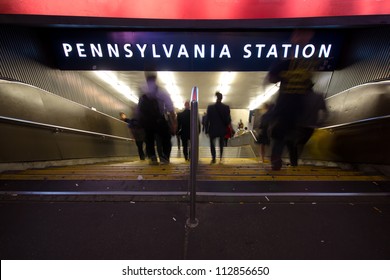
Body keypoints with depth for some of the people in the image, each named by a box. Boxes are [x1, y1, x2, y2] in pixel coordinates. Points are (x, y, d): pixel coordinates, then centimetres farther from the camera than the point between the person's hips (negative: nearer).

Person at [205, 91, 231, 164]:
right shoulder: (226, 107, -6)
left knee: (212, 144, 13)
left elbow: (208, 119, -7)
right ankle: (221, 157, 25)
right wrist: (227, 127, 13)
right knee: (221, 144, 20)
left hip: (213, 129, -1)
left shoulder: (210, 107, -9)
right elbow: (228, 119, -2)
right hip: (222, 129, 2)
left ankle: (214, 159, 13)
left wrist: (206, 129, 0)